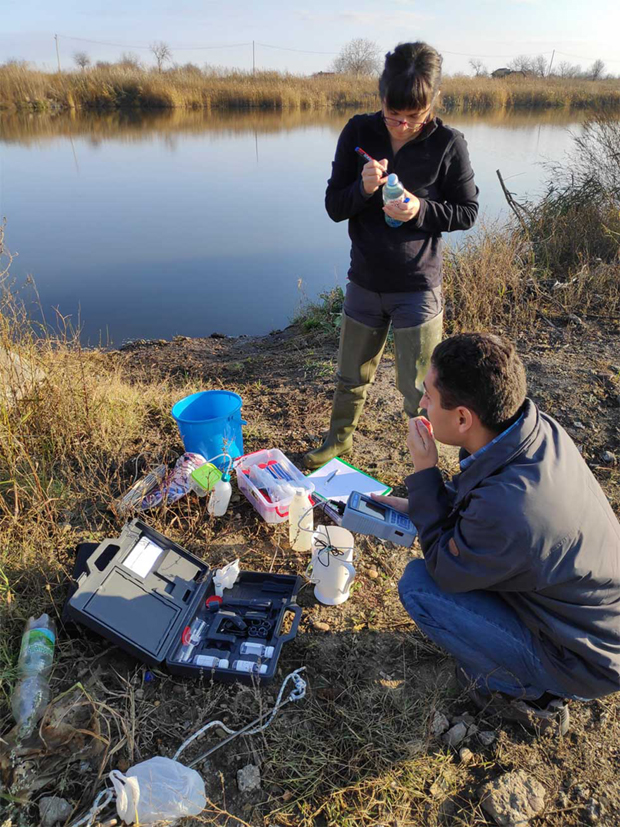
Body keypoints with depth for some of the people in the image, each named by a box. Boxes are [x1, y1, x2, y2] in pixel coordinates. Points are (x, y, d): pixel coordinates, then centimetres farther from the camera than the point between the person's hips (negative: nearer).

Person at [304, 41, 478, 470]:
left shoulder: (448, 142, -10)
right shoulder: (358, 132, -4)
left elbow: (467, 211, -3)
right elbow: (334, 206, -2)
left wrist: (422, 210, -21)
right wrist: (362, 189, -24)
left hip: (418, 286, -3)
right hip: (364, 281, 3)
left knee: (418, 388, 3)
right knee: (352, 376, 18)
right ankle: (340, 439, 43)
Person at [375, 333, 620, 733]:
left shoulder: (506, 511, -39)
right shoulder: (540, 427, -15)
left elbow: (443, 568, -17)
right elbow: (477, 494, 6)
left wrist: (424, 470, -20)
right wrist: (415, 503, 1)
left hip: (586, 665, -8)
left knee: (418, 585, -15)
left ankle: (526, 691, 6)